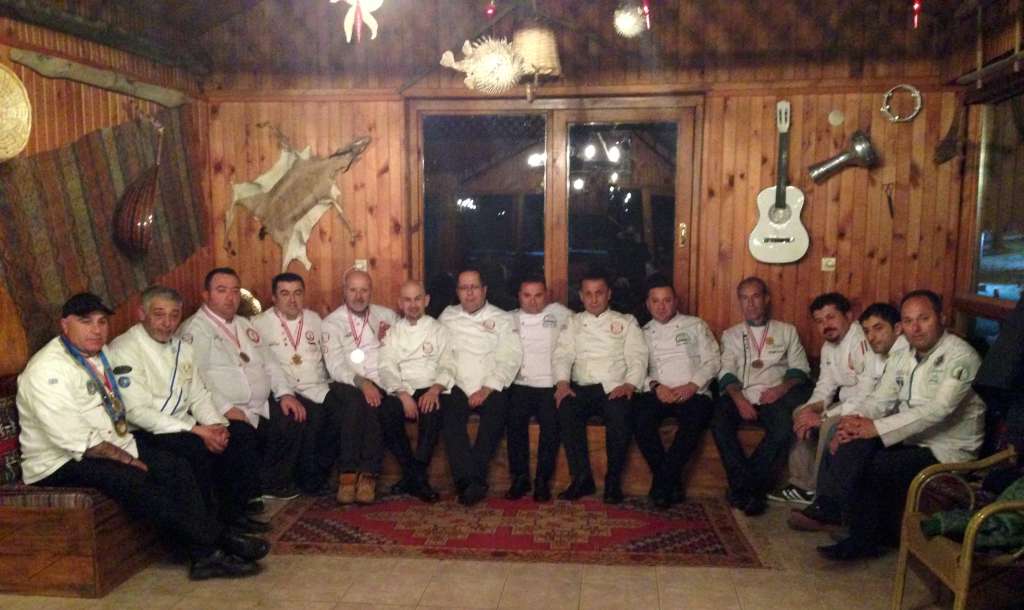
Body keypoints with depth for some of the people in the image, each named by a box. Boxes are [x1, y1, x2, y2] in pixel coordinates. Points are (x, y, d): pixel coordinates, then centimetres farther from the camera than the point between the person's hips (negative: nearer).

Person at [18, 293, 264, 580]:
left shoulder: (104, 357, 10)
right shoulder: (47, 370, -16)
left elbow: (136, 407, 11)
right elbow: (75, 439, -23)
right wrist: (128, 459, -18)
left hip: (114, 447, 8)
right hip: (61, 464, -8)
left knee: (175, 467, -13)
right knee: (132, 480, -30)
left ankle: (205, 555, -19)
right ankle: (218, 541, -20)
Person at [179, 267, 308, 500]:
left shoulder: (244, 325, 22)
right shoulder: (194, 330, -4)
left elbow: (269, 363, 21)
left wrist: (285, 393, 4)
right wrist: (226, 409, -25)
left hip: (262, 407, 7)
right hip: (228, 413, -7)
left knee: (293, 420, -15)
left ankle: (271, 483, 4)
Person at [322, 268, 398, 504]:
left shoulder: (387, 316, 17)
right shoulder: (332, 322, 8)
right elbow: (335, 365, -6)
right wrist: (362, 383, -22)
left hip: (380, 384, 1)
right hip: (347, 384, -1)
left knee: (372, 404, -32)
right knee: (355, 400, -34)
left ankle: (368, 474, -28)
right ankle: (347, 473, -29)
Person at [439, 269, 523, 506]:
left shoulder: (502, 319, 8)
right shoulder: (447, 317, 18)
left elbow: (510, 359, -3)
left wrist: (487, 389, -13)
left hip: (491, 389, -1)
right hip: (457, 387, 1)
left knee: (495, 415, -32)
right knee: (450, 418, -30)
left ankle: (467, 484, -26)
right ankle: (472, 483, -30)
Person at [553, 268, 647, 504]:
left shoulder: (626, 322, 15)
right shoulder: (573, 323, 20)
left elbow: (637, 358, 4)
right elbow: (563, 355, 8)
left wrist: (629, 385, -15)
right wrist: (562, 382, -11)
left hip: (615, 388, -1)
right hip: (582, 388, 2)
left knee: (619, 416, -34)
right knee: (566, 411, -31)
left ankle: (613, 480, -16)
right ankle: (582, 478, -20)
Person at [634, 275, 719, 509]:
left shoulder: (695, 325, 15)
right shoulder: (643, 333, 19)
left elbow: (712, 361, 6)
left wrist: (692, 386, -10)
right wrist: (655, 386, -11)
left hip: (693, 393, -1)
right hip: (657, 393, 1)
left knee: (695, 419, -35)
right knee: (640, 417, -32)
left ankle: (662, 482, -21)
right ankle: (672, 482, -17)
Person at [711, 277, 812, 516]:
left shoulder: (787, 331, 20)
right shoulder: (731, 335, 20)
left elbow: (800, 368, 10)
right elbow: (727, 373, 6)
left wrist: (782, 388, -11)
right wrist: (739, 399, -13)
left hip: (773, 397, 0)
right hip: (740, 396, 1)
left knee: (786, 425, -33)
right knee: (719, 422, -31)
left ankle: (743, 488, -22)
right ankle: (750, 488, -22)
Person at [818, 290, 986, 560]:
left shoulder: (960, 357, -14)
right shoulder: (902, 358, 10)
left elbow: (937, 410, -26)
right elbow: (881, 399, 7)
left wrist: (876, 428, -27)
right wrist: (857, 420, -17)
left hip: (945, 449, -6)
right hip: (908, 438, 6)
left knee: (866, 468, -24)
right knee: (850, 452, -21)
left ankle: (866, 538, 1)